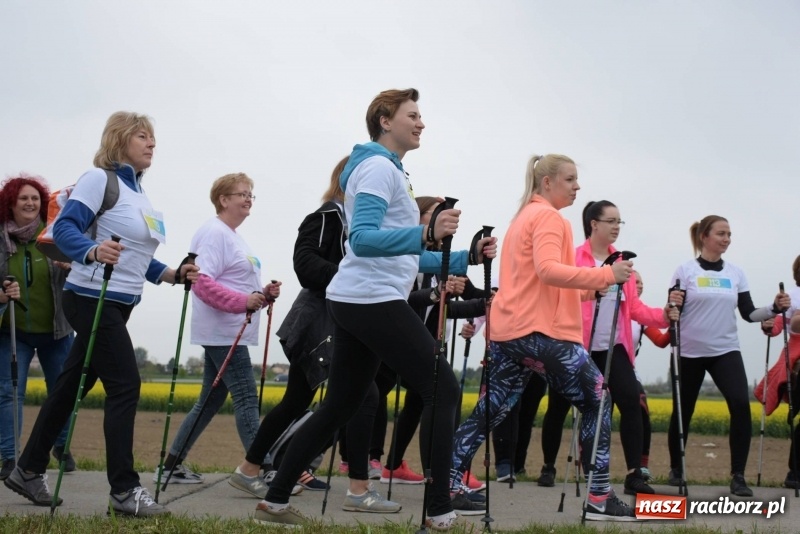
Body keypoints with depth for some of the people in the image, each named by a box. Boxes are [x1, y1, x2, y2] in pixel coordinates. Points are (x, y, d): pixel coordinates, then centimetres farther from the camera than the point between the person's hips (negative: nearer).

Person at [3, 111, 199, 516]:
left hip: (118, 304, 9)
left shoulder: (138, 192, 16)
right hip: (93, 300, -9)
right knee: (125, 386, -11)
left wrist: (173, 274, 4)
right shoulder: (100, 179, -11)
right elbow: (64, 228, -21)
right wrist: (93, 251, -40)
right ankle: (124, 490, -5)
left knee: (72, 387, 13)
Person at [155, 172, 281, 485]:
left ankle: (172, 466, 18)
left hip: (230, 335, 11)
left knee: (211, 401, 12)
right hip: (223, 333, -11)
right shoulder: (213, 233, -10)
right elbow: (202, 283, -21)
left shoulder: (232, 236, 22)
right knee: (247, 400, -12)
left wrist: (264, 294, 6)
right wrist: (243, 301, -27)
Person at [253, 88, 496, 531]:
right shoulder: (379, 166, -9)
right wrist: (427, 234, -36)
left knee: (339, 406, 12)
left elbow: (403, 255, 24)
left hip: (356, 303, 10)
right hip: (373, 302, -10)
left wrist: (465, 258, 16)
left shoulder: (388, 169, 23)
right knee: (442, 391, -10)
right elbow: (362, 240, -23)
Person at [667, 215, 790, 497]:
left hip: (725, 351, 2)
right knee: (683, 411, 8)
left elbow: (748, 313, 6)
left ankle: (738, 476, -9)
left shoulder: (736, 273, 8)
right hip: (690, 352, -2)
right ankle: (676, 469, 29)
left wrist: (775, 309, -10)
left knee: (741, 405, -17)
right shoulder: (685, 271, -3)